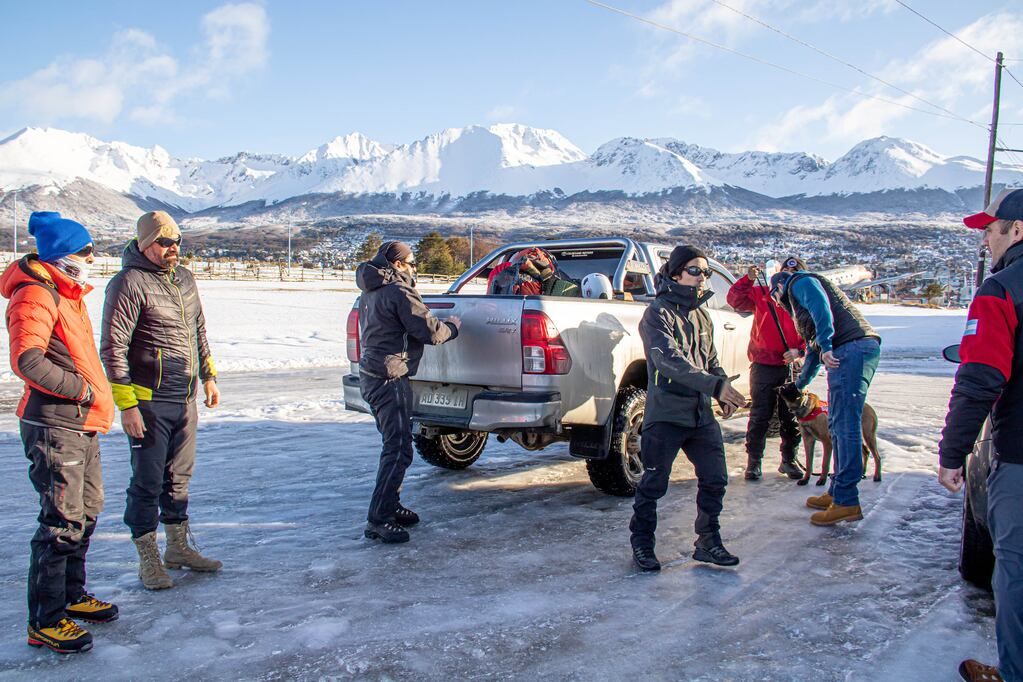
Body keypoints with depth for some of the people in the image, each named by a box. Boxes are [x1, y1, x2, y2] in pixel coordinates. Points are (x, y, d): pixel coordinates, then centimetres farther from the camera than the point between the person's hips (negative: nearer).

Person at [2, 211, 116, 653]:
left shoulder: (68, 294, 17)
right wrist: (80, 388, -19)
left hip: (82, 424, 10)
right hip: (54, 425, -10)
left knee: (86, 512, 18)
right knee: (62, 522, -6)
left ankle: (72, 594, 34)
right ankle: (44, 621, 4)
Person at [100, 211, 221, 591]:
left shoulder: (184, 279, 11)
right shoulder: (129, 283, -13)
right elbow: (113, 348, -15)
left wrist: (208, 377, 19)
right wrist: (126, 404, -18)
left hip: (186, 399, 7)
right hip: (149, 402, -7)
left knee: (179, 476, 17)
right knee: (148, 481, 2)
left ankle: (178, 547, 31)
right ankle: (148, 560, 15)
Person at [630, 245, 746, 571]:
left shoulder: (701, 315, 15)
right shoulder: (658, 313, -10)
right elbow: (668, 360, -25)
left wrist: (724, 393, 3)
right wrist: (716, 385, -33)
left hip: (702, 414, 7)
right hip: (665, 414, -7)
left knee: (714, 480, 9)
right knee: (653, 485, 3)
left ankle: (709, 543, 24)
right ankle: (642, 544, 19)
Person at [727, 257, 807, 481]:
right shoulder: (762, 294, 2)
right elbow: (735, 300, -8)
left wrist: (799, 350, -15)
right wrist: (748, 279, -23)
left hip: (791, 367, 2)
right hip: (763, 367, -2)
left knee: (791, 417, 9)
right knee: (760, 416, 2)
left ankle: (789, 460, 24)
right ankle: (753, 462, 11)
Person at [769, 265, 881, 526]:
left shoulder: (800, 283, 7)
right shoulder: (799, 301, 36)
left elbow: (821, 307, -16)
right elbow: (813, 348, 45)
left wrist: (826, 346, -24)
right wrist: (800, 384, 56)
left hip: (851, 348, -10)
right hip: (856, 350, 10)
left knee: (846, 424, -13)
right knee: (838, 424, 13)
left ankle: (846, 502, -13)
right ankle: (838, 492, 18)